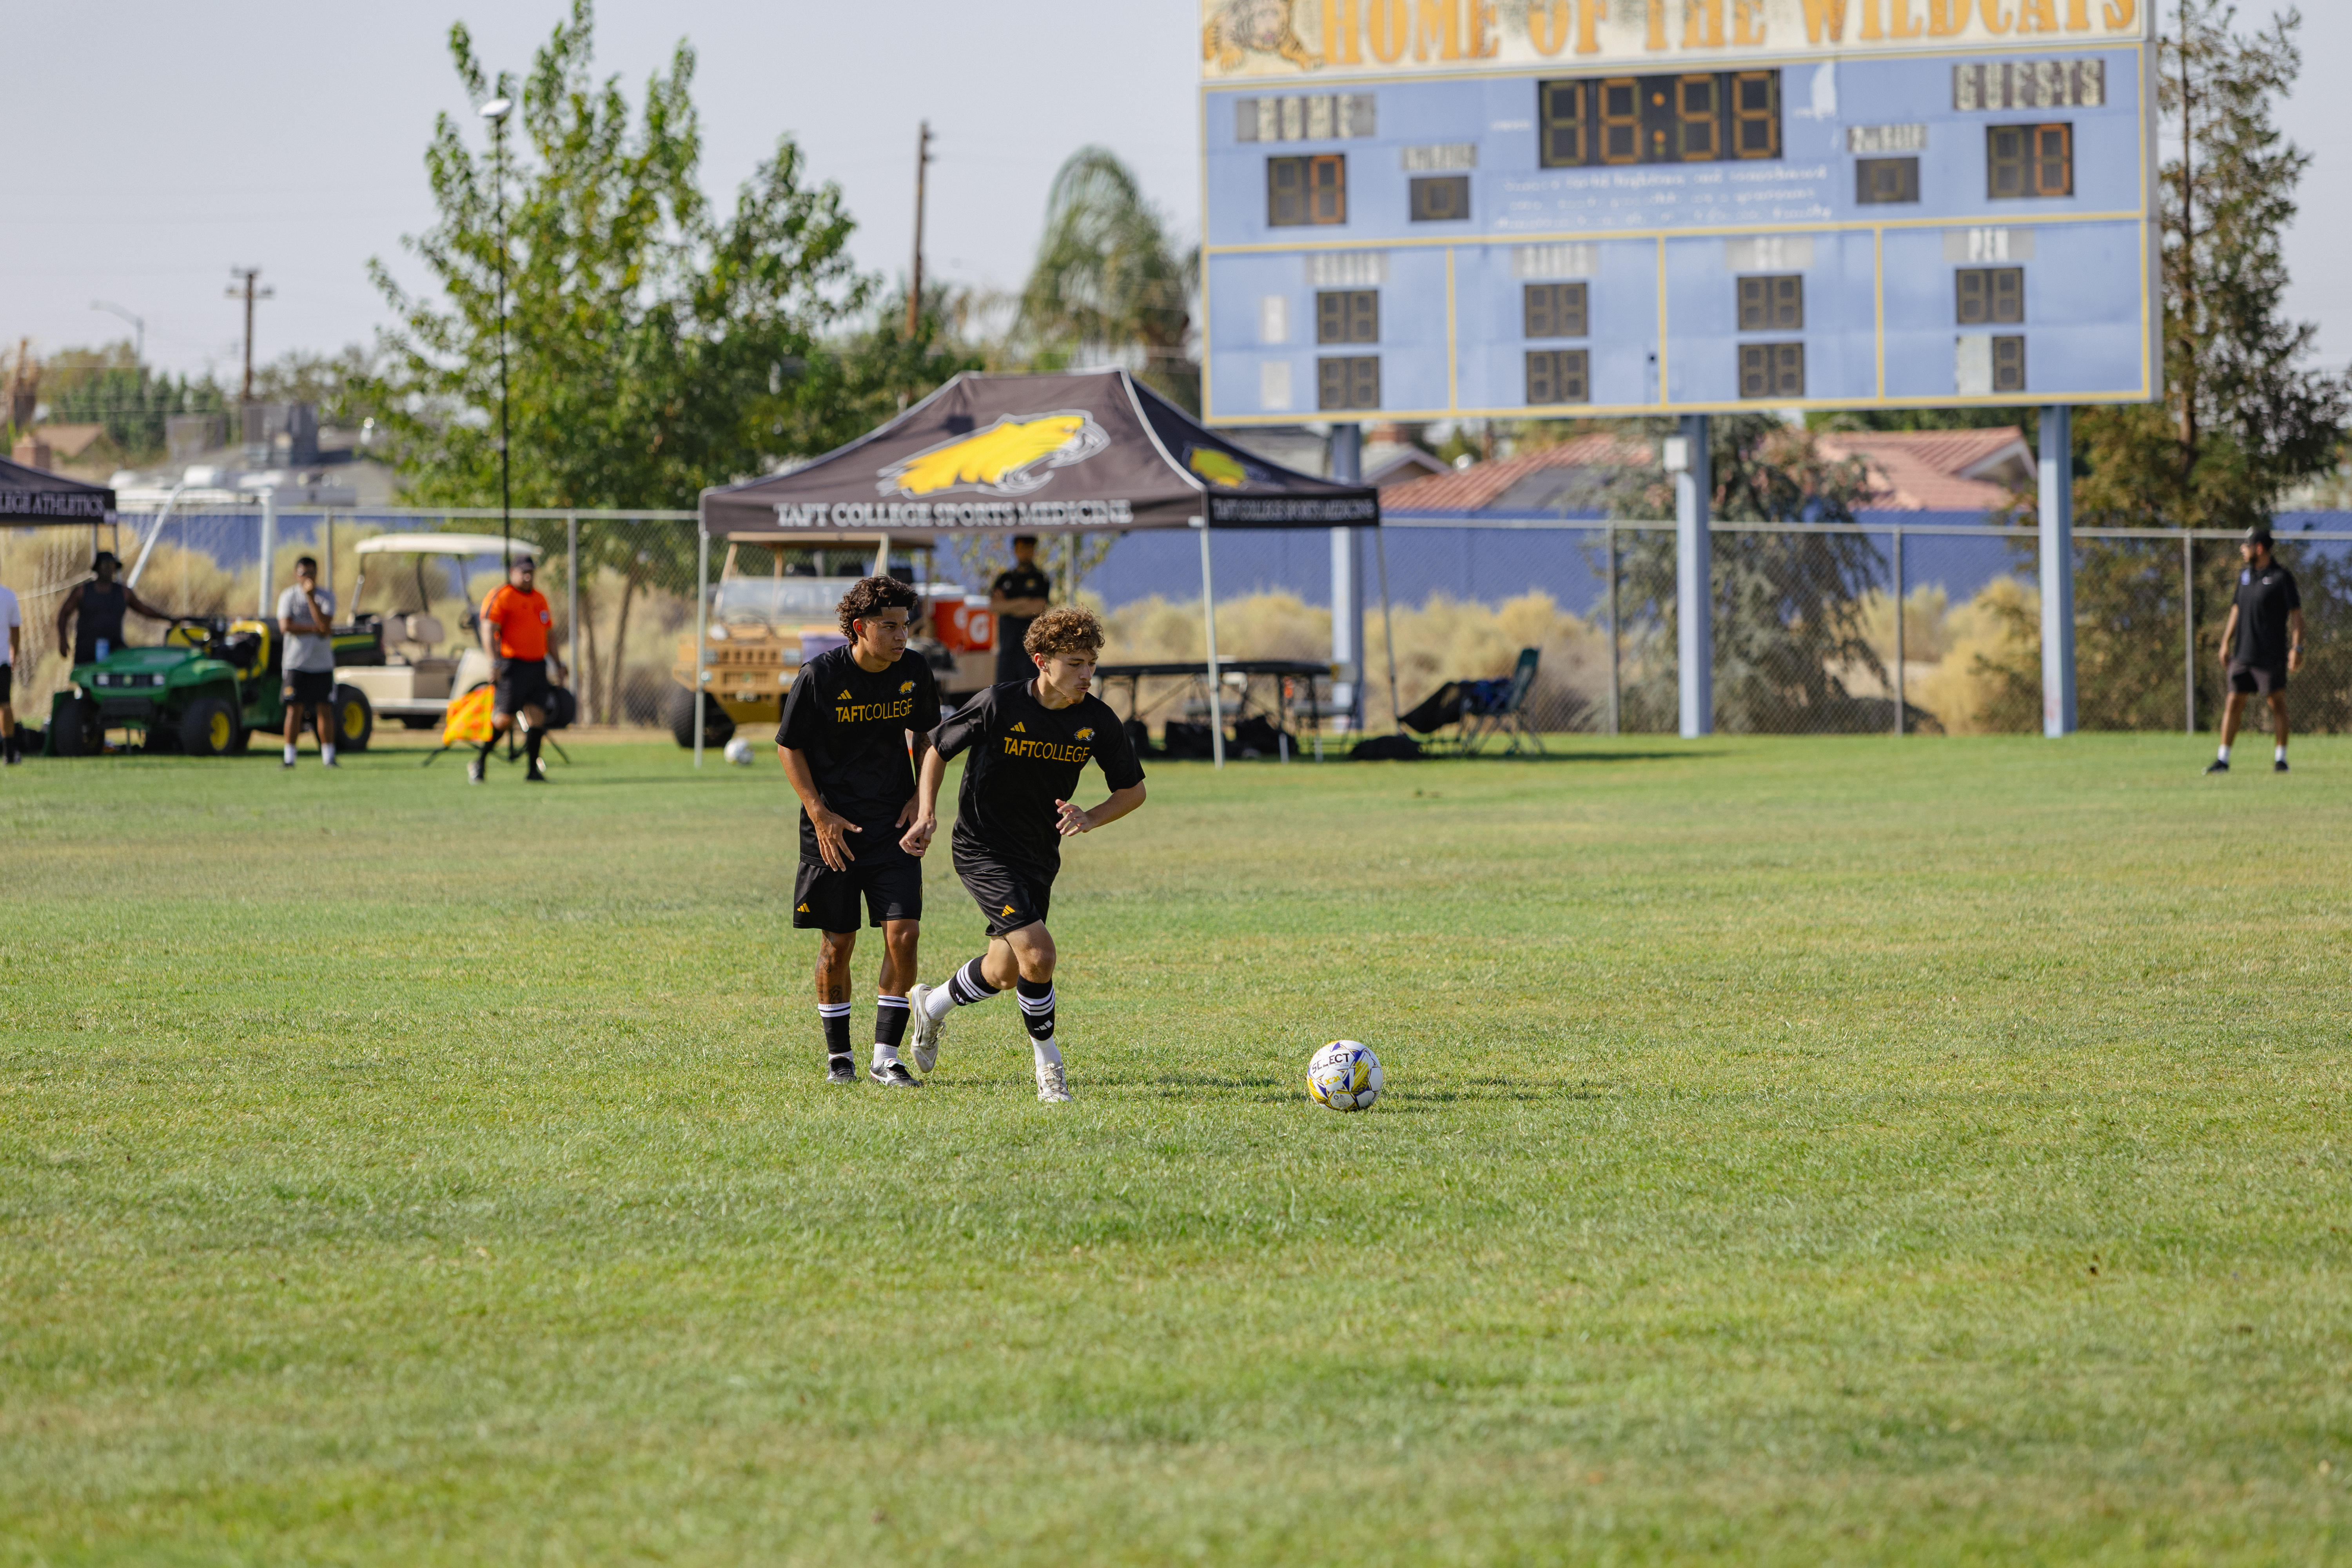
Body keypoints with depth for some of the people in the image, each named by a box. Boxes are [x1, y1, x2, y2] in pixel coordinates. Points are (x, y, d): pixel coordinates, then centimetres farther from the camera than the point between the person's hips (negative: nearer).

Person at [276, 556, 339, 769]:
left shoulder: (327, 596, 4)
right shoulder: (288, 597, 2)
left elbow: (325, 625, -12)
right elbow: (286, 626, -12)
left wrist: (311, 597, -16)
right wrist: (317, 629, -13)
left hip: (322, 662, 1)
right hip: (297, 662, -1)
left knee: (325, 710, 1)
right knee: (295, 709, -3)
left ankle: (328, 757, 7)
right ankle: (289, 757, 1)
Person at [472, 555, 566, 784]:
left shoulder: (539, 599, 18)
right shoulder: (500, 596, -6)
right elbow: (489, 631, -14)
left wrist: (558, 663, 26)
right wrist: (495, 662, -25)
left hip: (537, 666, 7)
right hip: (512, 665, -7)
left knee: (537, 717, -3)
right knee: (504, 719, -9)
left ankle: (532, 770, 1)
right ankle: (478, 763, 7)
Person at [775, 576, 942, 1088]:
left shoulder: (914, 672, -2)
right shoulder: (820, 676, -13)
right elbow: (788, 746, -3)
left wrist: (922, 798, 2)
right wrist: (820, 814, -11)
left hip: (895, 825, 3)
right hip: (834, 828, -2)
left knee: (903, 934, -9)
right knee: (837, 943, 3)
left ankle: (886, 1056, 0)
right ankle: (838, 1055, 19)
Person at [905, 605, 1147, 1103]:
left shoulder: (1098, 720, -8)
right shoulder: (998, 705, -18)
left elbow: (1133, 790, 3)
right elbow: (939, 749, -1)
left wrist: (1090, 819, -15)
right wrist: (927, 809, -14)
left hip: (1039, 857, 6)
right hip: (983, 851, -6)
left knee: (1004, 973, 17)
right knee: (1037, 953, -21)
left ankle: (933, 1005, 47)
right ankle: (1049, 1067, -4)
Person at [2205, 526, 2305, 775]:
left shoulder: (2282, 577, -6)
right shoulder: (2245, 576, 14)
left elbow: (2296, 614, -7)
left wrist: (2297, 647, -14)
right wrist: (2226, 643, 16)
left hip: (2271, 656, -6)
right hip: (2243, 654, 6)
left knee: (2277, 704, -2)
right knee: (2233, 703, 2)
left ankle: (2280, 758, 5)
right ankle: (2223, 759, 5)